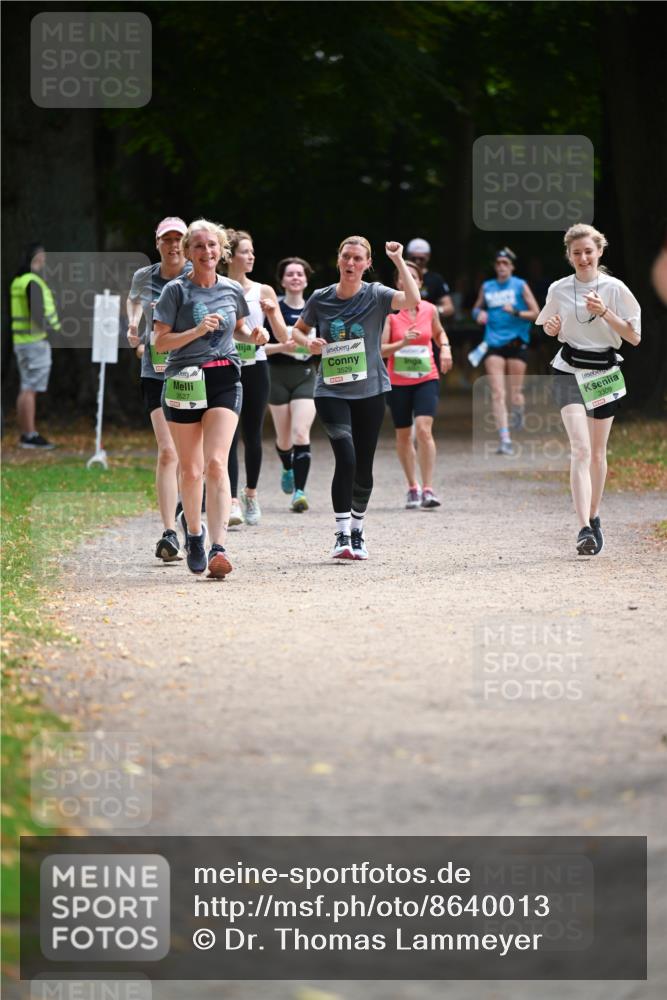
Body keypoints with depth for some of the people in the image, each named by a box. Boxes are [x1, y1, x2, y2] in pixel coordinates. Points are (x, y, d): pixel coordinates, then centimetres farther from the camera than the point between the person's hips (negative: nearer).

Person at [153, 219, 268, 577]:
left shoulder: (232, 290, 7)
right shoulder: (176, 290, -3)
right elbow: (160, 342, -7)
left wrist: (252, 335, 3)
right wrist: (198, 330, -20)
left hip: (225, 381, 1)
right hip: (184, 382, -1)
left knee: (216, 464, -15)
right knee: (190, 469, 7)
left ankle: (218, 548, -23)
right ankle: (194, 534, 32)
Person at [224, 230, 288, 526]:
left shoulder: (263, 292, 5)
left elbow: (283, 337, 3)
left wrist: (272, 313, -14)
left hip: (255, 368, 2)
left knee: (253, 435, 8)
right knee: (230, 436, -11)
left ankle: (251, 494, 26)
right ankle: (233, 502, -17)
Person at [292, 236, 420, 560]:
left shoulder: (376, 296, -3)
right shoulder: (321, 298, 2)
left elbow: (412, 299, -22)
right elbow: (297, 330, 16)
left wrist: (398, 260, -24)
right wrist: (308, 342, -5)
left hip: (370, 391, 1)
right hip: (331, 392, -1)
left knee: (363, 467, 7)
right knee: (346, 457, -20)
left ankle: (357, 532, 27)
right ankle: (342, 535, -16)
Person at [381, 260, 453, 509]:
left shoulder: (429, 310, 3)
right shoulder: (389, 312, -6)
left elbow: (439, 333, 25)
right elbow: (380, 350, -10)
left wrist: (445, 348, 5)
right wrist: (402, 343, -25)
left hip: (427, 379, 0)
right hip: (398, 382, 0)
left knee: (424, 429, -18)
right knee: (403, 435, 9)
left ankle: (428, 489, -17)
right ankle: (413, 487, 27)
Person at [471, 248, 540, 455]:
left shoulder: (520, 286, 2)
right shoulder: (487, 287, 11)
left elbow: (536, 313, 1)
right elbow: (477, 309, 25)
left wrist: (516, 312, -15)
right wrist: (479, 314, 1)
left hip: (516, 342, -2)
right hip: (493, 344, 2)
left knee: (515, 393, 2)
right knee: (497, 393, -10)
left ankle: (518, 416, 38)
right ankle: (505, 440, -13)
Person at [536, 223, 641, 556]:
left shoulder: (614, 288, -5)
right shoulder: (559, 290, 0)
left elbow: (634, 337, -5)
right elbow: (550, 329, 17)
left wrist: (604, 312, -18)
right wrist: (552, 326, -7)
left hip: (604, 373, 1)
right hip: (569, 372, -1)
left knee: (598, 452, 11)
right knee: (581, 449, -16)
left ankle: (594, 519, 29)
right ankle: (584, 529, -25)